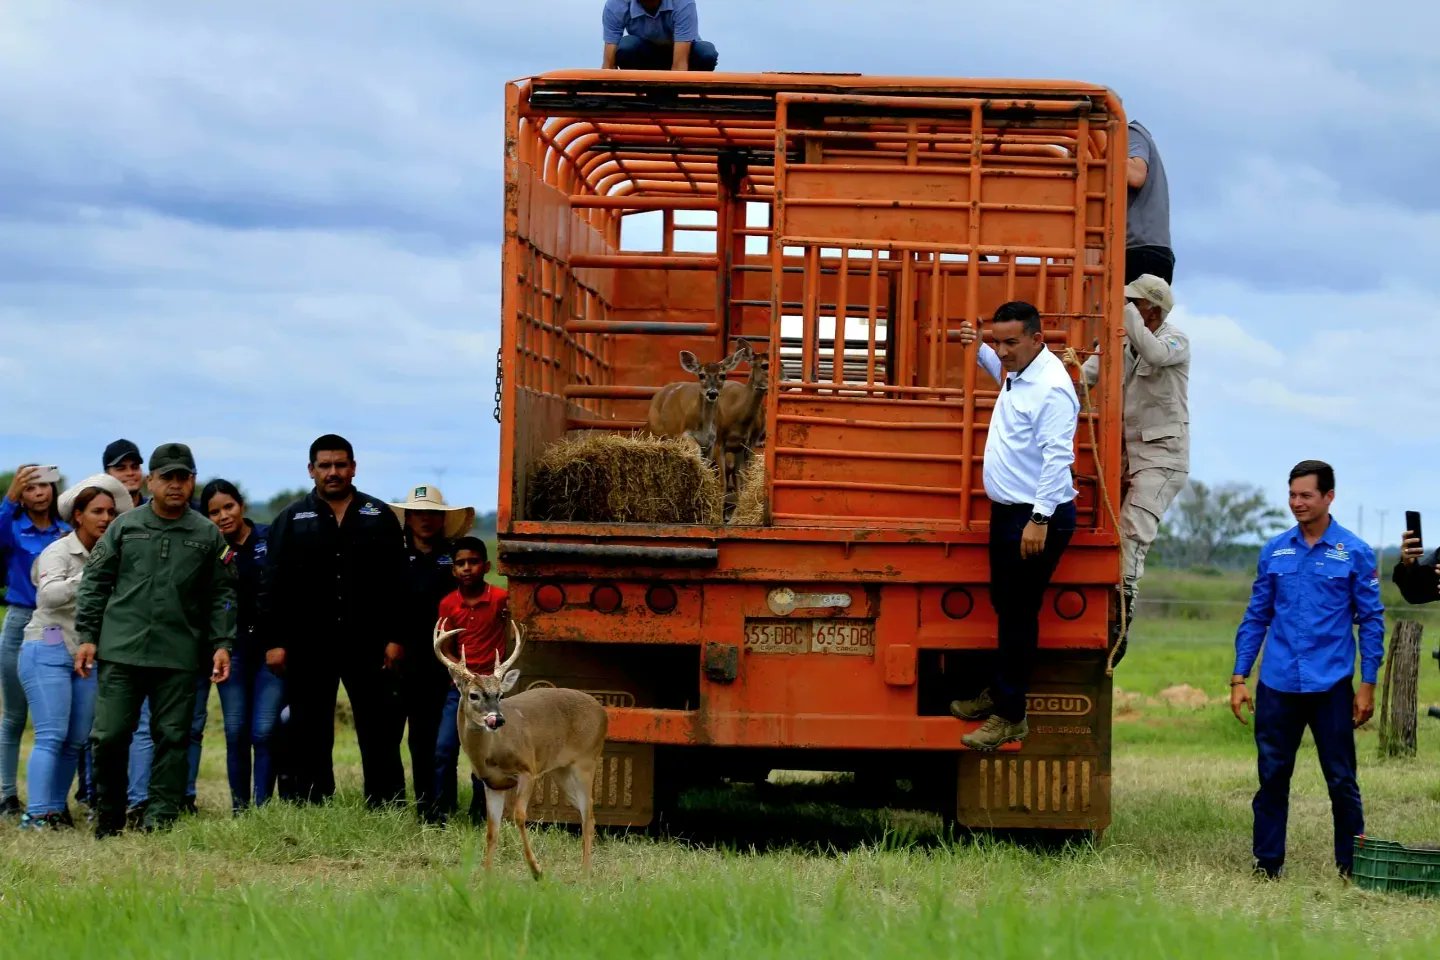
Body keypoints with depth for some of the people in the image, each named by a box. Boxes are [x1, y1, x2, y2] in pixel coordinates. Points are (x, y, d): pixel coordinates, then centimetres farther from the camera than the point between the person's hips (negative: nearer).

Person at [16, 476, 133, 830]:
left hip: (87, 655, 7)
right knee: (51, 736, -13)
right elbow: (51, 594, -24)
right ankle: (36, 814, -15)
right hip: (49, 651, -7)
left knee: (76, 740, 4)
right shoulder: (59, 552, -6)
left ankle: (56, 807, 12)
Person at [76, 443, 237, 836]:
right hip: (120, 652, 0)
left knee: (173, 738, 0)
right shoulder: (125, 526, 7)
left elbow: (221, 596, 10)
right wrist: (87, 636, 3)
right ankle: (108, 817, 16)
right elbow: (95, 582, 9)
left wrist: (221, 644, 1)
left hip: (178, 658, 0)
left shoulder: (208, 535, 8)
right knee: (109, 736, -1)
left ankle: (161, 819, 6)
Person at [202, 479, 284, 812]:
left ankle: (262, 808, -4)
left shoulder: (270, 538, 0)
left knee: (264, 732, -8)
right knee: (236, 732, 2)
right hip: (232, 649, 3)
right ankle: (239, 807, 10)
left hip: (272, 648, -2)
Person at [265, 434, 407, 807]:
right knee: (310, 735, 5)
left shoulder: (379, 517, 7)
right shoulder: (292, 521, 7)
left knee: (380, 732, 1)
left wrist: (395, 637, -4)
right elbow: (276, 586, 2)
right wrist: (278, 641, -5)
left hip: (367, 645, 0)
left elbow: (397, 582, 4)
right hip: (309, 647, 0)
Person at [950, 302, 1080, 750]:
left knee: (1018, 613, -4)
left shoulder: (1051, 389, -22)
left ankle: (1010, 717, 3)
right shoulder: (1018, 374, 8)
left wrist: (1040, 520, -28)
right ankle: (999, 693, 33)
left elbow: (1057, 459, -26)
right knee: (1004, 606, 19)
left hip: (1039, 518, -10)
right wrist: (979, 351, 29)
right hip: (1008, 511, 10)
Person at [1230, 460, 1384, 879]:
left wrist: (1368, 684, -4)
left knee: (1341, 778, 2)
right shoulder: (1274, 552, 8)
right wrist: (1239, 677, 6)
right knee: (1272, 776, 6)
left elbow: (1371, 621, 1)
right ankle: (1267, 864, 14)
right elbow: (1256, 618, 11)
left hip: (1331, 686, -3)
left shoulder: (1355, 554, -1)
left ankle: (1351, 865, 11)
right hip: (1278, 686, 3)